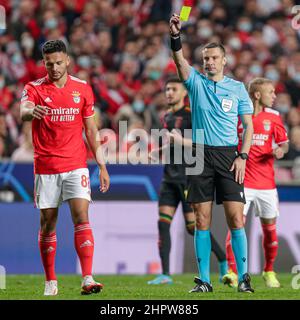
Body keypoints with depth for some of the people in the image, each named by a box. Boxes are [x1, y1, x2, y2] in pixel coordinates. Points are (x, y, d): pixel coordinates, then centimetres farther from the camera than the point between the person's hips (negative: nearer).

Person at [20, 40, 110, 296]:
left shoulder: (82, 88, 6)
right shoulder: (35, 89, -1)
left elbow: (91, 129, 12)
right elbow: (23, 112, -23)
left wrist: (102, 165, 10)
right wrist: (31, 111, -47)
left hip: (76, 165, 0)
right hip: (45, 167, 0)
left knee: (81, 216, -14)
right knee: (47, 223, 5)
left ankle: (88, 279, -19)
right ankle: (51, 281, 17)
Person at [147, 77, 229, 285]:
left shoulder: (192, 115, -9)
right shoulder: (167, 116, 16)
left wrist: (181, 141, -26)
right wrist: (158, 152, 12)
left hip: (189, 178, -7)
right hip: (170, 178, 7)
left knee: (193, 227, -5)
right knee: (163, 223, -5)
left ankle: (224, 260, 15)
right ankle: (165, 274, -5)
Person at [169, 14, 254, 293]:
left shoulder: (237, 88, 8)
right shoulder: (196, 82, 7)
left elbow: (248, 125, 8)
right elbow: (180, 61, -12)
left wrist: (243, 156, -4)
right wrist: (175, 35, -30)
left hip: (229, 155, -1)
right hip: (200, 155, 1)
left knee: (236, 218, -7)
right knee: (202, 220, -1)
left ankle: (243, 278, -1)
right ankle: (204, 280, 4)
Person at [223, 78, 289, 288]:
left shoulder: (273, 117, 5)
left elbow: (284, 143, 12)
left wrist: (281, 150, -9)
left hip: (266, 182, 3)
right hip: (241, 181, -3)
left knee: (270, 228, 7)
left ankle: (269, 272, 25)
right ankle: (232, 272, -16)